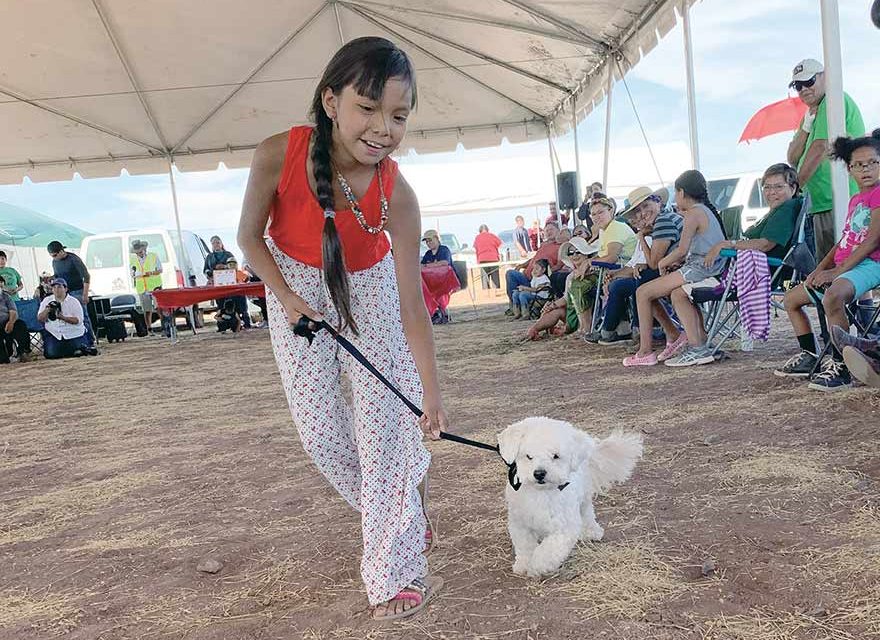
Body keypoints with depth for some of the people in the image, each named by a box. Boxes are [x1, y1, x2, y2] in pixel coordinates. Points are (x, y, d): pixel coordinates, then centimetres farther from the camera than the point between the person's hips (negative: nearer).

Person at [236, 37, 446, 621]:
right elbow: (250, 236, -10)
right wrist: (288, 299, -18)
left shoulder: (397, 196, -29)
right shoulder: (279, 156, -29)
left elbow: (412, 303, -23)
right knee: (321, 429, 4)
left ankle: (397, 571, 4)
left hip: (368, 291, -1)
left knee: (386, 422, -9)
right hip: (297, 291, 2)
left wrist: (432, 394, -21)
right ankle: (397, 513, 32)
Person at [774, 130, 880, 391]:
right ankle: (810, 357, 21)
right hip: (842, 266, 10)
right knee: (792, 298, 17)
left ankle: (841, 367, -32)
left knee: (832, 297, -40)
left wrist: (837, 271, -20)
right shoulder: (855, 200, 21)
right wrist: (821, 268, 5)